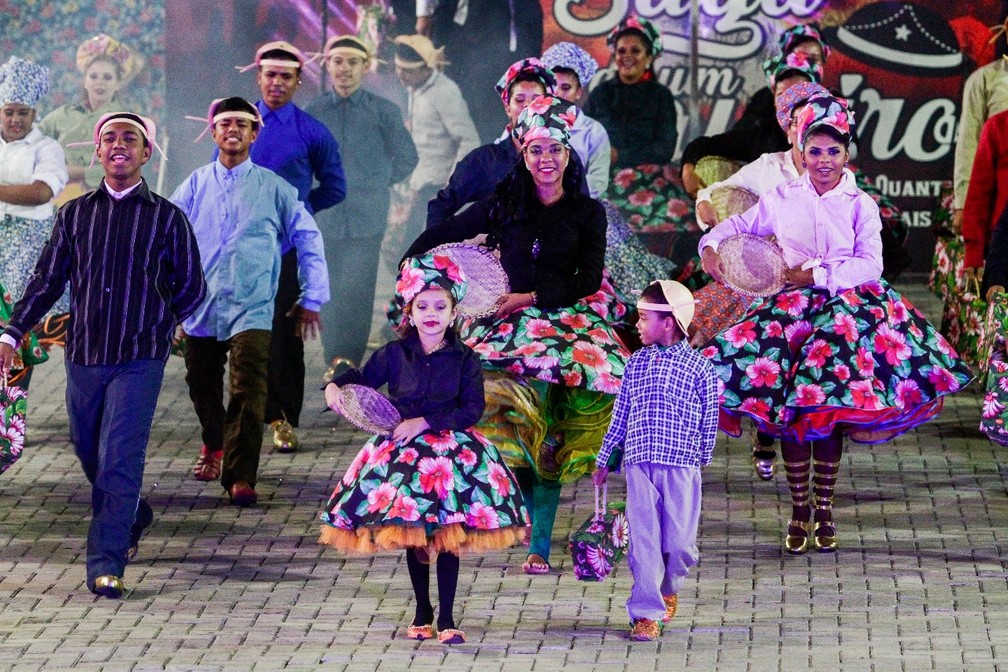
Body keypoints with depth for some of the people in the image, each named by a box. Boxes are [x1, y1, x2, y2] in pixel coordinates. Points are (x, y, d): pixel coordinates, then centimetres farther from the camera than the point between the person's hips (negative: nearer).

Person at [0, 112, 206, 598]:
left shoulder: (166, 218, 1)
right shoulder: (74, 215, 8)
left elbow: (191, 289, 10)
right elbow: (47, 280, 9)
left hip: (139, 361, -3)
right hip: (83, 356, 4)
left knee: (118, 460, -12)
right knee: (89, 454, 13)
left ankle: (106, 564, -11)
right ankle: (133, 520, 39)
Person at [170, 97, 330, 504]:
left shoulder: (273, 188, 4)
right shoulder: (197, 185, 8)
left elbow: (308, 238, 9)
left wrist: (312, 299, 6)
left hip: (251, 308, -3)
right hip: (200, 306, 3)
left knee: (248, 390, -17)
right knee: (202, 385, 18)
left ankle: (240, 477, -19)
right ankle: (214, 444, 45)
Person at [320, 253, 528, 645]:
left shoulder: (464, 359, -2)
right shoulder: (394, 354, 3)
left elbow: (472, 408, -8)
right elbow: (363, 379, 14)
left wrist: (426, 422, -16)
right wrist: (335, 386, -8)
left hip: (452, 447, -2)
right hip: (405, 451, 2)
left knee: (449, 536, -5)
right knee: (413, 535, 7)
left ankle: (447, 618, 0)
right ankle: (422, 613, 21)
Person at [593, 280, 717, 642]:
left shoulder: (697, 366, -1)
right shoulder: (636, 363, 10)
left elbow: (709, 418, 6)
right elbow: (620, 415, 15)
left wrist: (703, 458, 10)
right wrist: (605, 461, 17)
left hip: (681, 465, -2)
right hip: (639, 463, 2)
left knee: (679, 541, 1)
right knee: (644, 539, -3)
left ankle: (668, 588, 31)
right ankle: (648, 612, -1)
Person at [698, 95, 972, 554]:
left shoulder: (861, 205, 2)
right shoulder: (782, 199, 7)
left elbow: (869, 265, -6)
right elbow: (739, 224, 16)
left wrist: (817, 275, -15)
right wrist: (711, 246, -5)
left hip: (846, 306, -1)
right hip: (793, 308, 1)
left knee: (828, 411, -5)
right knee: (790, 410, -8)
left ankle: (824, 509, 9)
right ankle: (799, 509, 3)